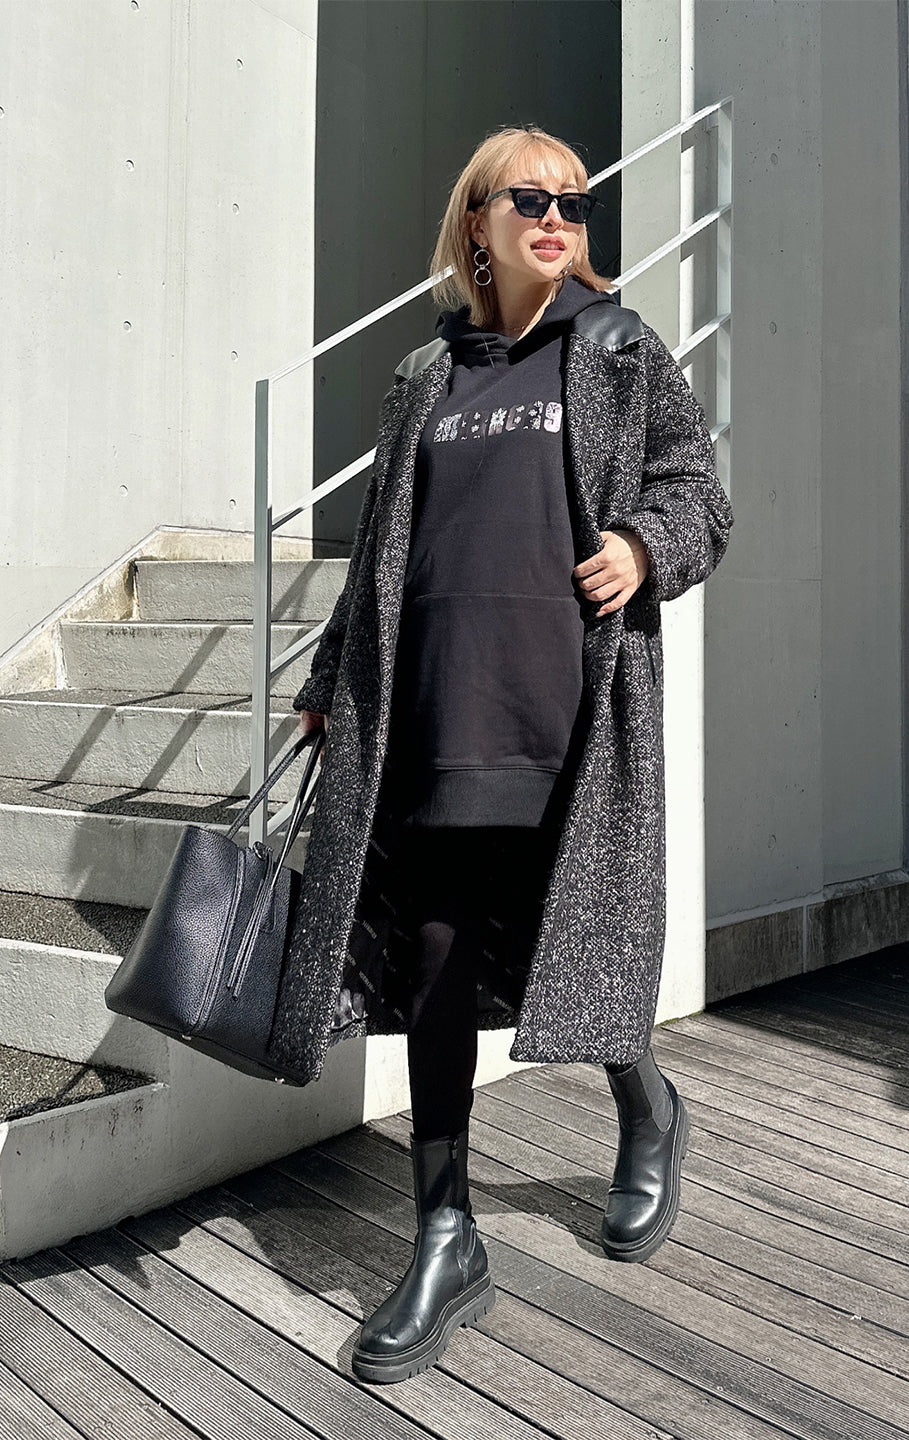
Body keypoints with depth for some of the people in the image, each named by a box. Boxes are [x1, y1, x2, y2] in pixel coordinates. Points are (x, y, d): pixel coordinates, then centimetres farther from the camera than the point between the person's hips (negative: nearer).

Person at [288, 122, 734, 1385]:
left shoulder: (621, 350, 10)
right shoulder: (427, 375, 17)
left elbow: (696, 488, 6)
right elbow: (382, 547, 20)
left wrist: (647, 545, -16)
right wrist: (331, 687, 22)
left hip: (567, 695, -3)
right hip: (438, 702, 3)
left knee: (563, 934, 0)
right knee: (434, 957, 2)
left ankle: (648, 1111, 34)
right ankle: (446, 1243, 14)